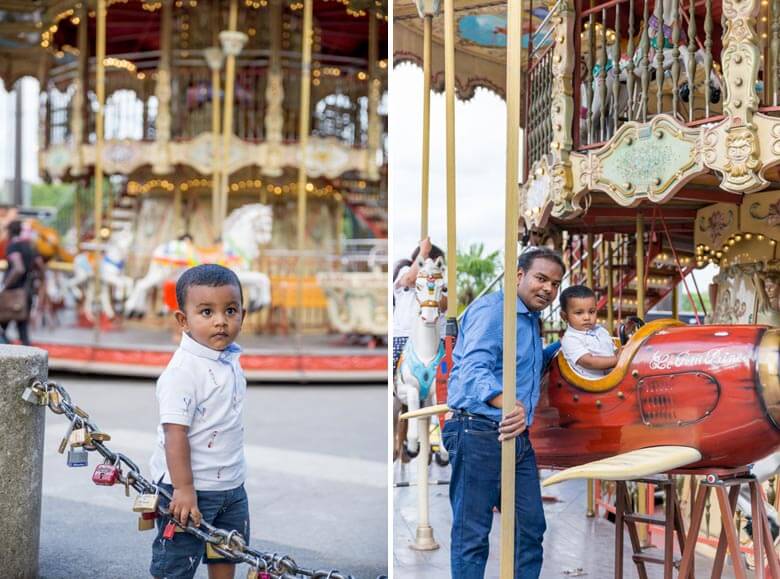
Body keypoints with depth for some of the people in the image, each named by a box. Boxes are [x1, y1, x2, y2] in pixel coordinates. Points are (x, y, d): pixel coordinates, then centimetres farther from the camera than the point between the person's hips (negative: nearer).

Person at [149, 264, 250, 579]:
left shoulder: (231, 361, 4)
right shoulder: (183, 371, -24)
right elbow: (175, 432, -26)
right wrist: (184, 489, -28)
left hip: (230, 486, 9)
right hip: (190, 487, -9)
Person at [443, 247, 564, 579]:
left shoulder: (531, 321, 21)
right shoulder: (491, 309, -10)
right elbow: (474, 368, -27)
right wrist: (505, 402, -45)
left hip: (517, 437, 10)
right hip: (479, 435, -9)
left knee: (530, 529, 9)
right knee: (472, 534, -3)